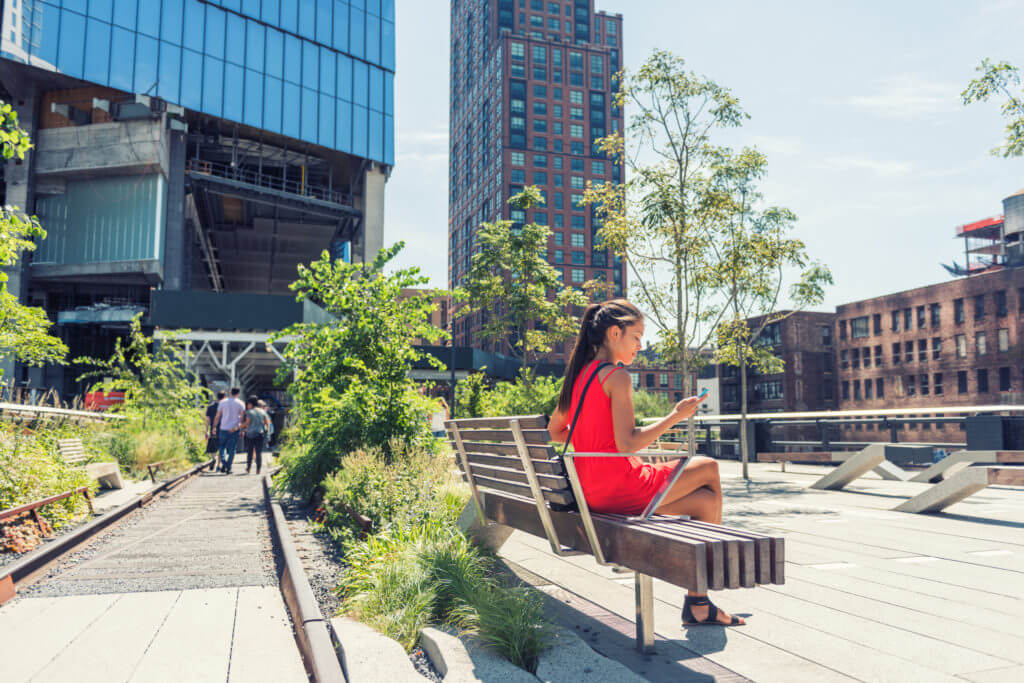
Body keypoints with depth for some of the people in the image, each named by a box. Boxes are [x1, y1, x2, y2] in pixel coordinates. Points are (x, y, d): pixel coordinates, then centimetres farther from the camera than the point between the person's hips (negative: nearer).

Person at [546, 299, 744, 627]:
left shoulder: (580, 374, 13)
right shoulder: (617, 376, -13)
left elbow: (555, 430, 22)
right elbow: (627, 444, -20)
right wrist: (675, 416, -12)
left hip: (591, 492, 9)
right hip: (617, 486, -9)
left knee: (706, 500, 15)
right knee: (709, 468, 8)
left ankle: (698, 602, 15)